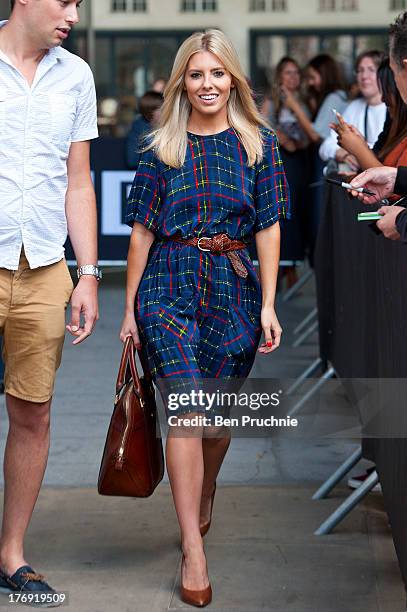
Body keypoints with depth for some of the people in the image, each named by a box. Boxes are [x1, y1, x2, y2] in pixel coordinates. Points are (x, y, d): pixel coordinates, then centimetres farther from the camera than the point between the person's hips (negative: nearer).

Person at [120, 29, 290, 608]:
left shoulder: (258, 143, 5)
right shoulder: (162, 149, 4)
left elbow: (268, 227, 3)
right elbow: (142, 231, 5)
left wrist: (268, 304, -2)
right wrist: (129, 308, 4)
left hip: (234, 288, 1)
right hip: (169, 286, -1)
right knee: (187, 406, -14)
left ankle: (205, 492, 43)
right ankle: (193, 551, -14)